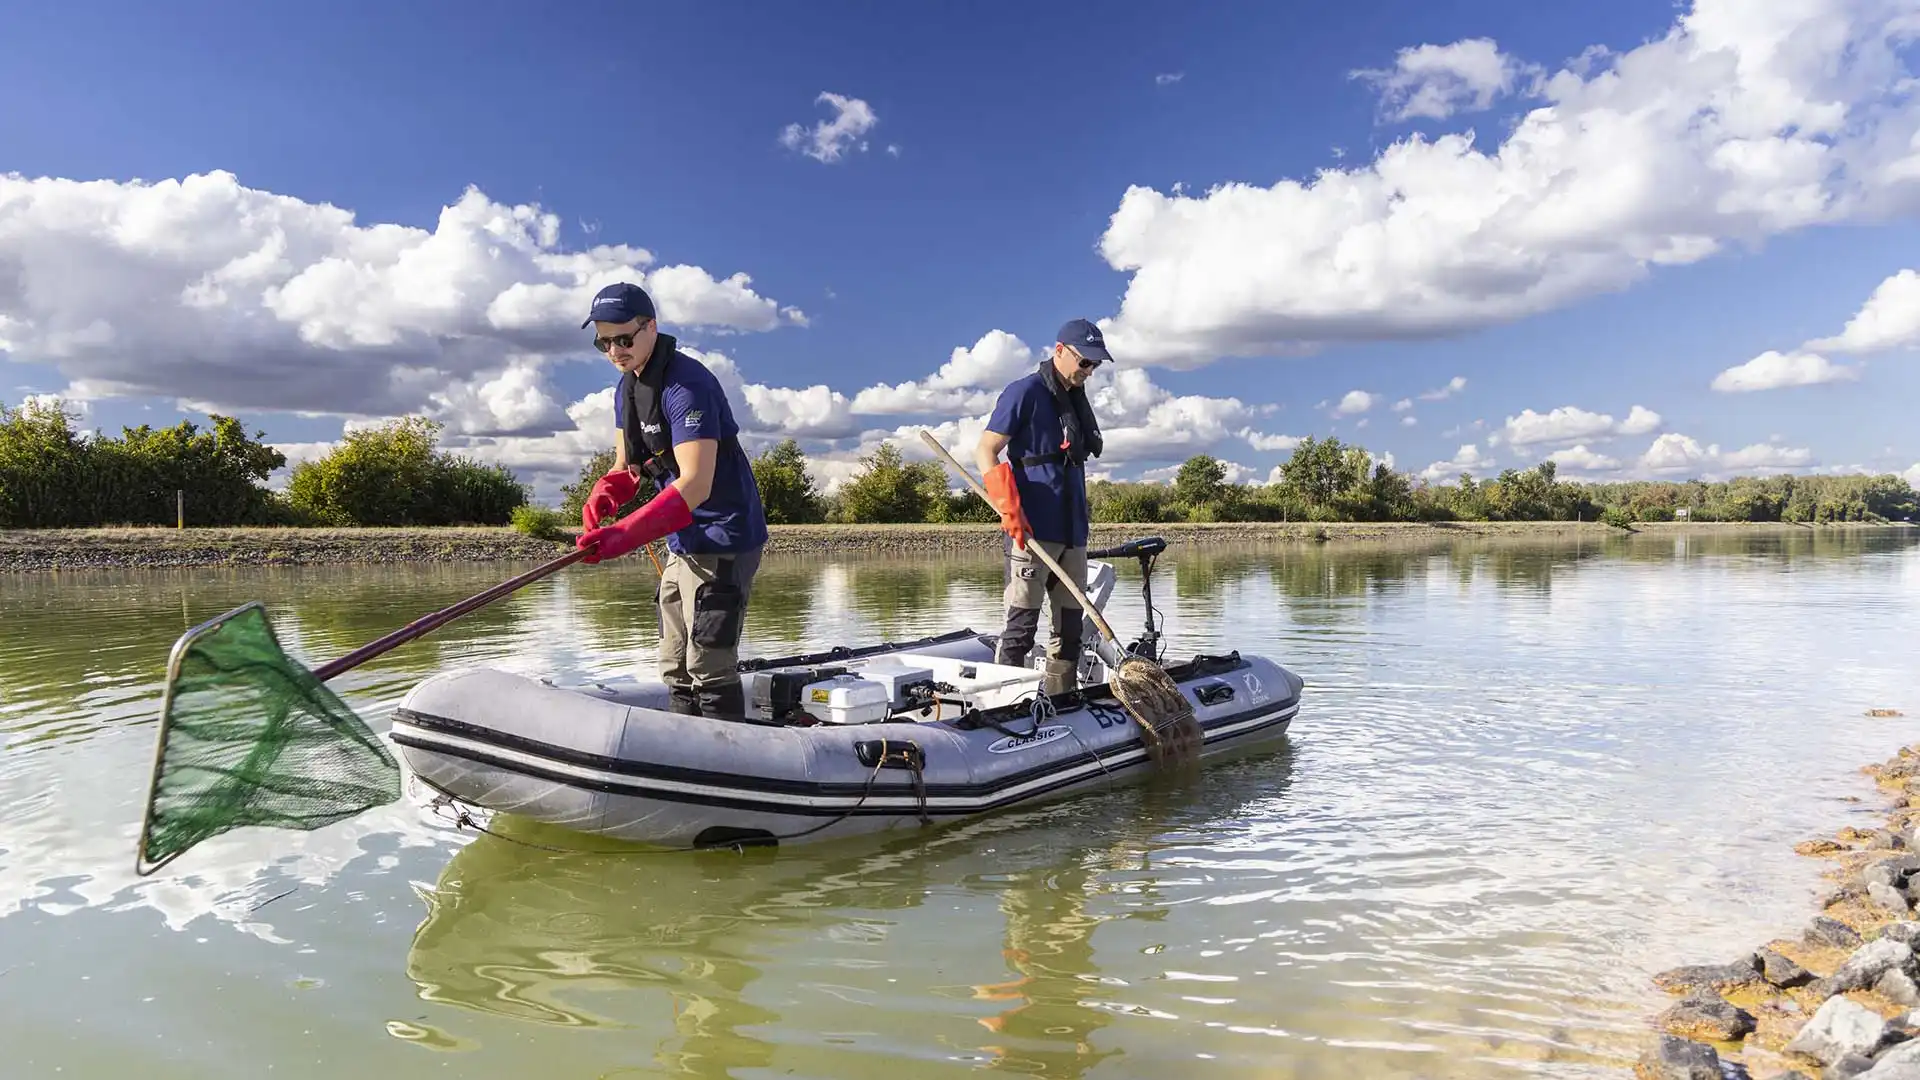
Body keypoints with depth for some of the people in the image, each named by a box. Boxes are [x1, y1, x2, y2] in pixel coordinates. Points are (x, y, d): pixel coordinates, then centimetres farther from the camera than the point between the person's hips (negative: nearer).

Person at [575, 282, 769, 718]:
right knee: (675, 668, 16)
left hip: (723, 541, -10)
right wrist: (601, 498, -8)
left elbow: (696, 483, -28)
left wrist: (626, 534, -34)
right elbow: (626, 466, 15)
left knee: (709, 668, -9)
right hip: (683, 543, 10)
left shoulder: (685, 384, -20)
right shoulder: (627, 388, 10)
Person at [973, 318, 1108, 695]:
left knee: (1071, 628, 10)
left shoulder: (1077, 402, 20)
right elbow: (985, 452, -8)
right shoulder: (1025, 392, -4)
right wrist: (1009, 508, -18)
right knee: (1021, 627, -9)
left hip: (1072, 533, 8)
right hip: (1032, 531, -8)